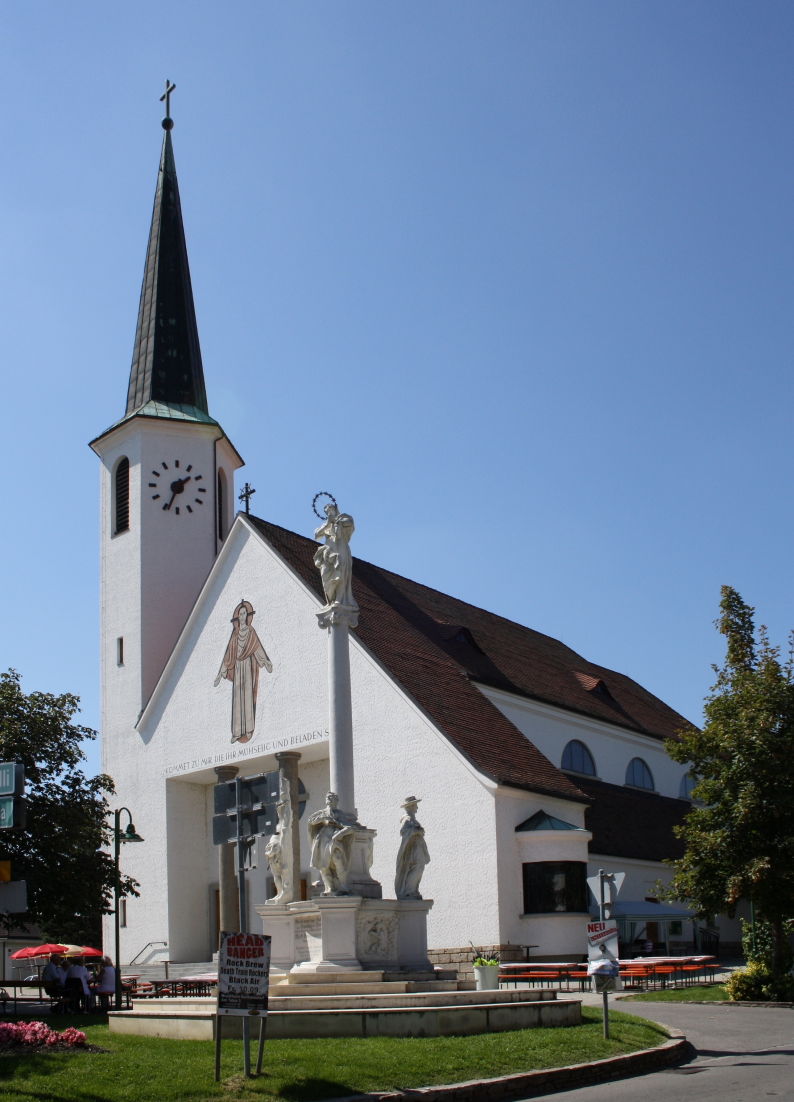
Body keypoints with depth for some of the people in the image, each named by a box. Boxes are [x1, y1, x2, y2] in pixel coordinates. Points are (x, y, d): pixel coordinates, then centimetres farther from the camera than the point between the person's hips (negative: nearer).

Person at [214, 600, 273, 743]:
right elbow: (228, 653, 8)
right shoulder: (235, 633, 7)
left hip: (248, 665, -3)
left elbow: (258, 647, -11)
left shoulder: (251, 631, -1)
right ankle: (237, 733, 8)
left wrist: (266, 662, -26)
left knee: (248, 697, -2)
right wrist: (220, 674, 6)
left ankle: (248, 730, 6)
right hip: (237, 667, 3)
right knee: (237, 699, 4)